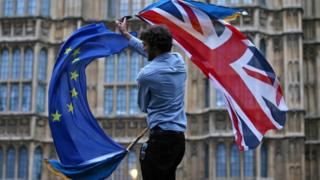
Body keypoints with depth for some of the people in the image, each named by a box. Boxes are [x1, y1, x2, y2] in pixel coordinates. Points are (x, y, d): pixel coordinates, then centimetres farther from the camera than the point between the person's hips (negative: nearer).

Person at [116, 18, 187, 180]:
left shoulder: (146, 74, -12)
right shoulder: (179, 60, 6)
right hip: (179, 138, 8)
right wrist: (126, 35, 35)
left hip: (161, 138, -8)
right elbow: (151, 53, 26)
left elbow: (143, 107, 5)